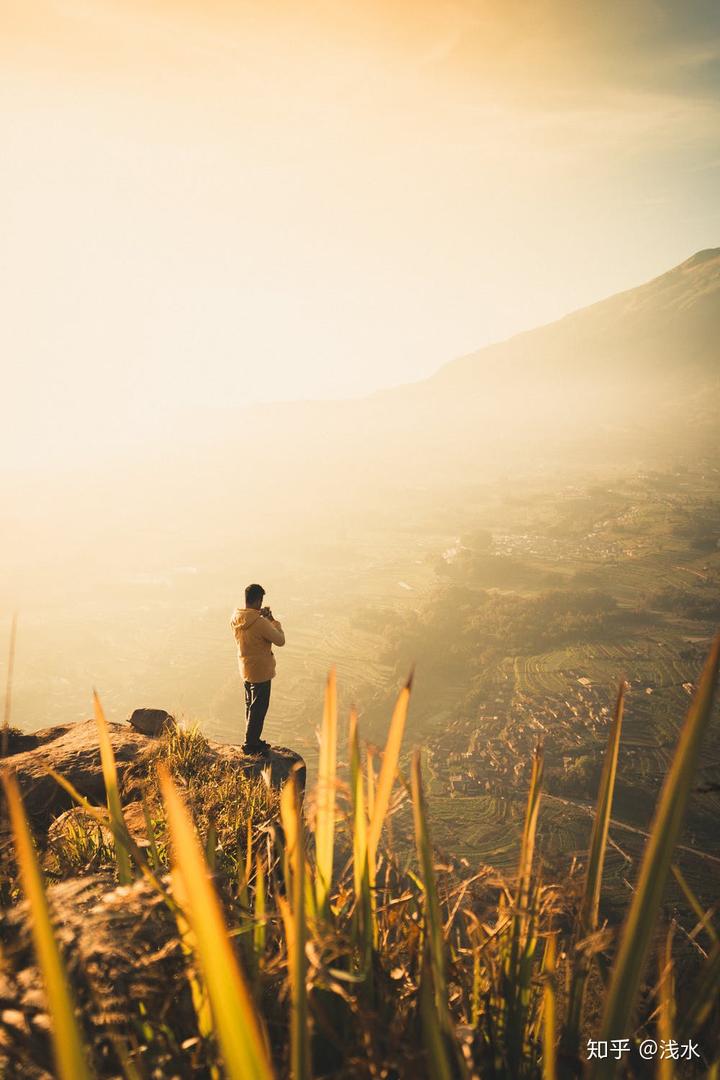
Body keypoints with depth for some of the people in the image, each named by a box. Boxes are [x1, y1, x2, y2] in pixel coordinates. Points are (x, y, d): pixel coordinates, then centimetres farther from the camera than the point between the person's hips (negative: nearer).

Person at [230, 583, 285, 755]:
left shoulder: (236, 617, -4)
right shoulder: (260, 623, -28)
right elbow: (280, 640, -19)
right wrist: (273, 620, -8)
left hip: (246, 668, 8)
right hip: (261, 670, -8)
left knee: (250, 705, 21)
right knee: (258, 708, 6)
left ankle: (252, 739, 33)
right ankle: (251, 744, 15)